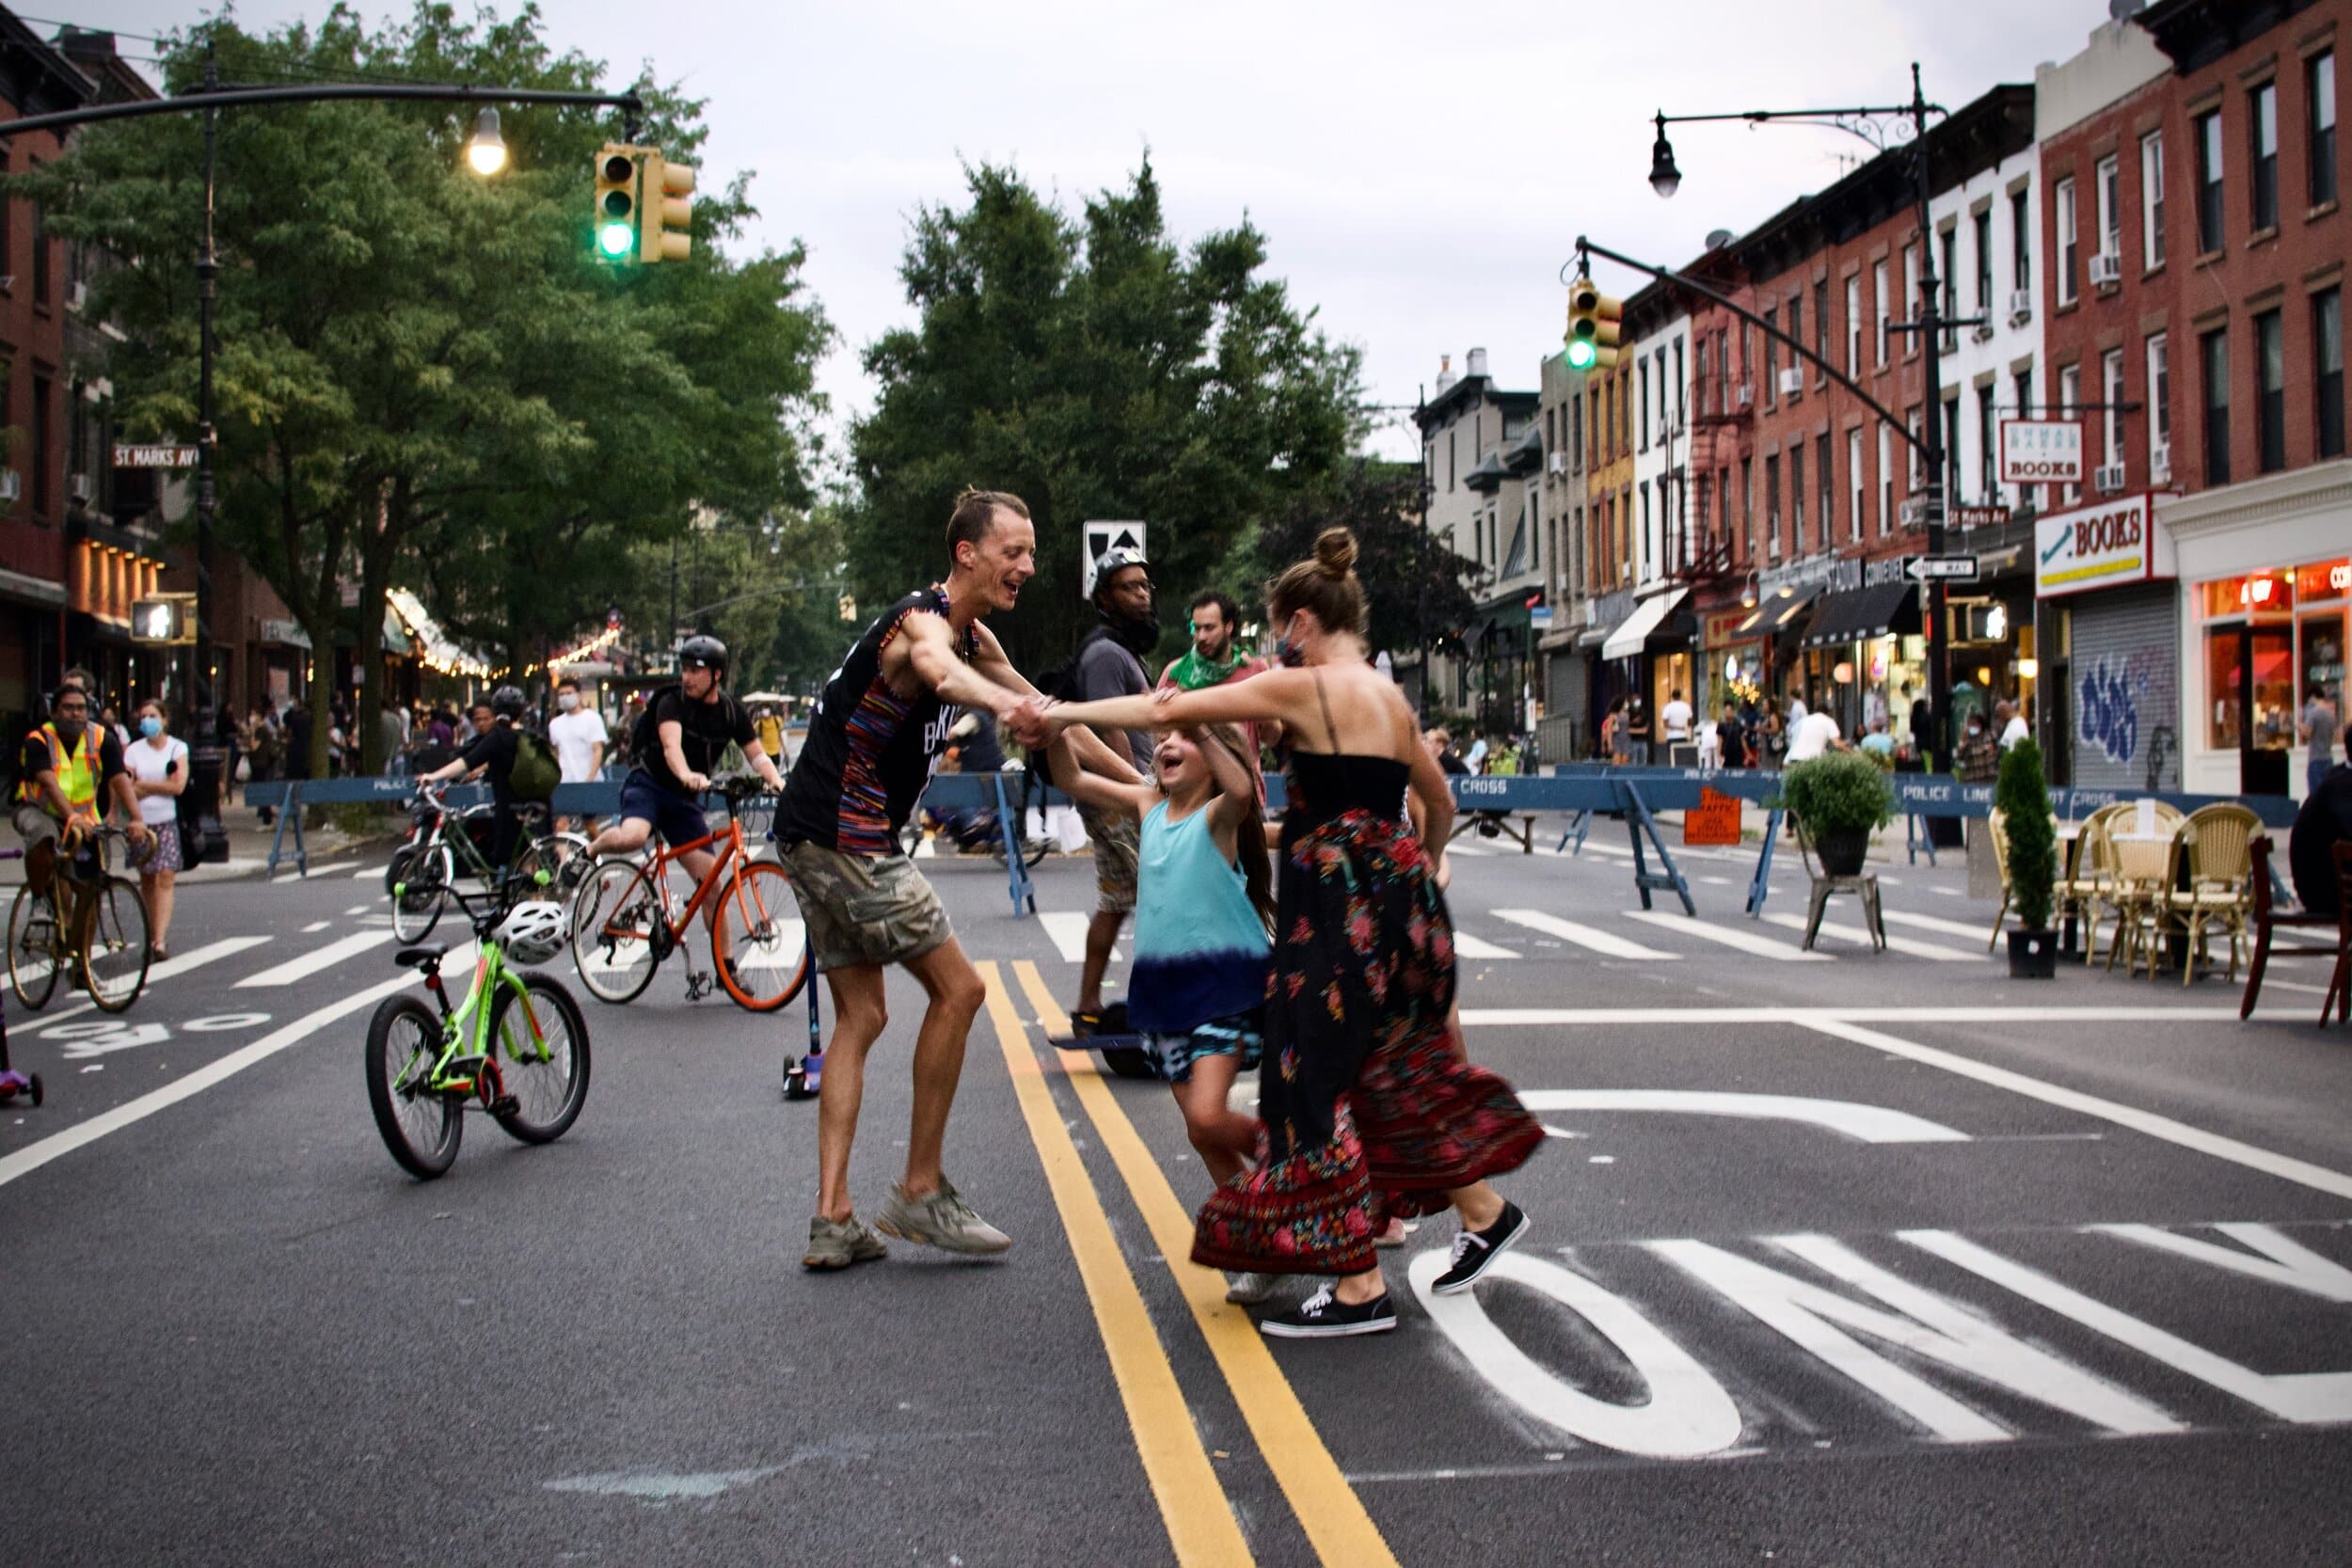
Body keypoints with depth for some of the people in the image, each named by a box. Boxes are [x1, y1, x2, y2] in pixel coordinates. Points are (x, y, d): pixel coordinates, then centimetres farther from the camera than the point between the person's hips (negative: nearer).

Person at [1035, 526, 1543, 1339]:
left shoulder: (1302, 688, -8)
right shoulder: (1391, 697, 14)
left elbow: (1167, 710, -9)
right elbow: (1441, 802, 24)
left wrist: (1066, 713, -1)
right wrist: (1422, 863, 42)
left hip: (1339, 902, -8)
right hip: (1399, 893, 8)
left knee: (1315, 1080, -2)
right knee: (1390, 1068, 22)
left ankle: (1360, 1286, 0)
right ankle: (1484, 1211, 31)